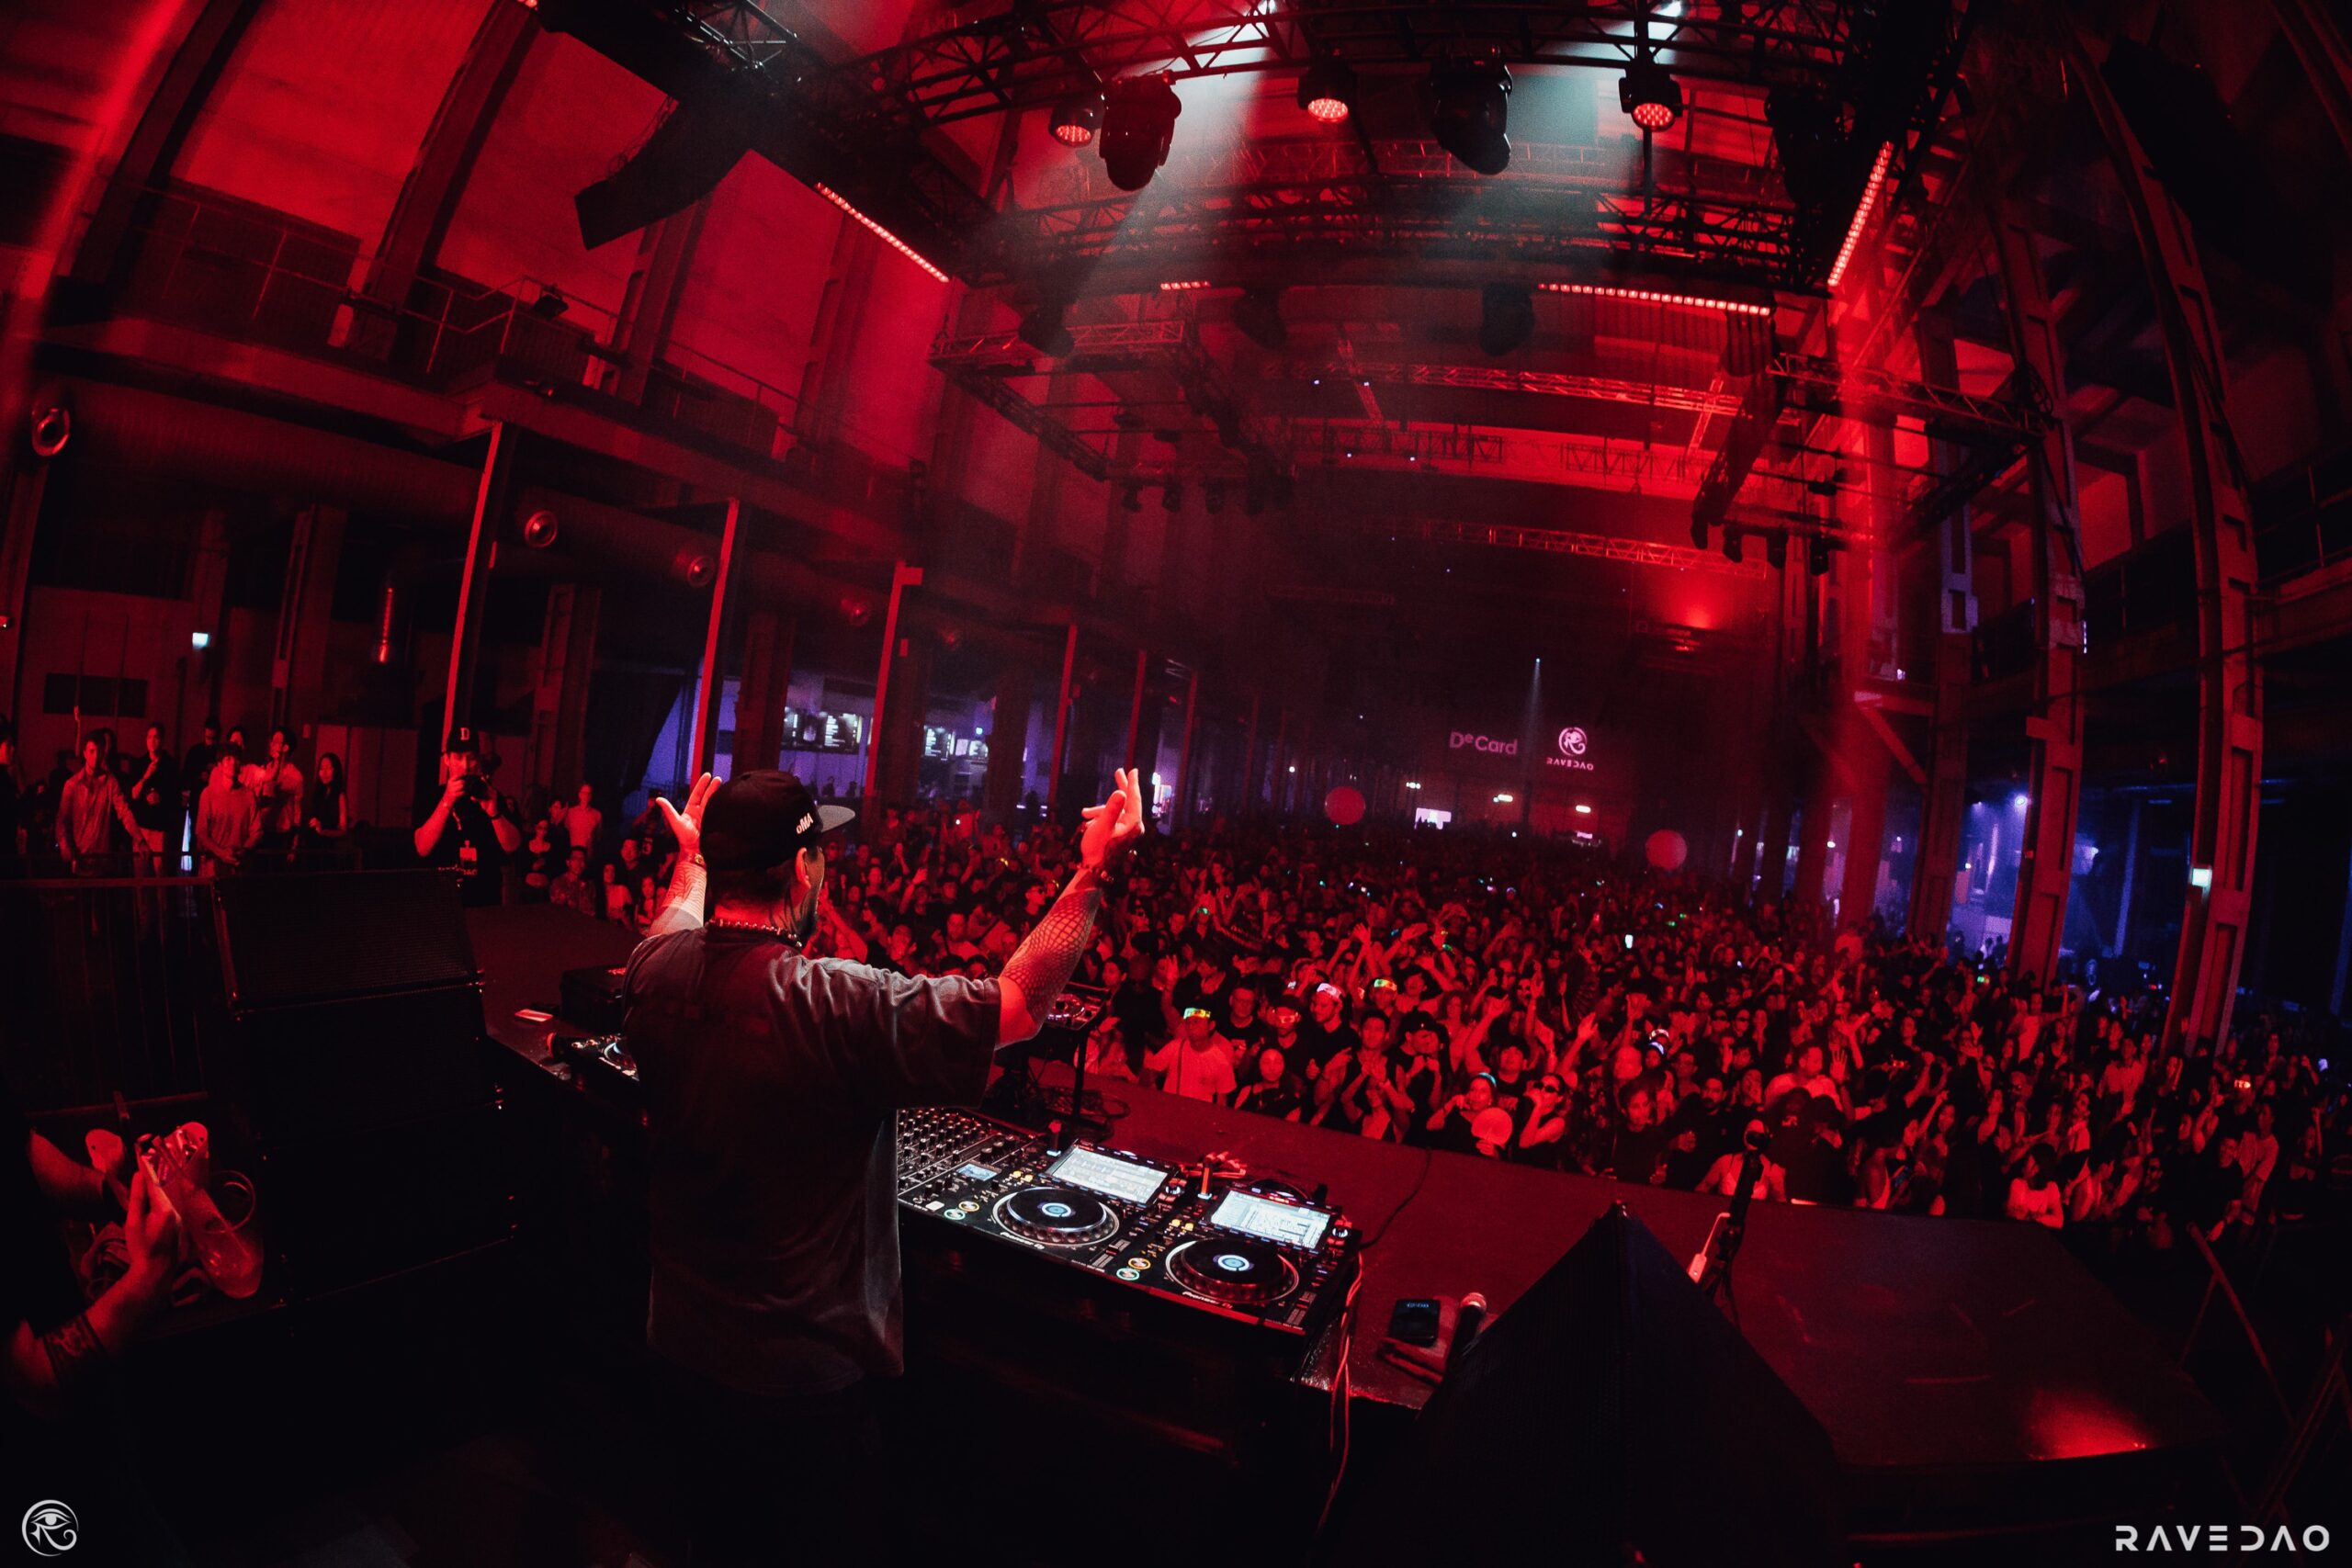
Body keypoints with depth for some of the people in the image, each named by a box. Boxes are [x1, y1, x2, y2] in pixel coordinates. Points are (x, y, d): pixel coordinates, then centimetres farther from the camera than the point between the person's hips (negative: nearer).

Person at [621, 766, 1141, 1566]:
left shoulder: (658, 970, -13)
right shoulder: (840, 1005, -33)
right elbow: (1018, 1006, -26)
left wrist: (692, 859, 32)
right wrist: (1095, 873, -22)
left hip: (683, 1349, 6)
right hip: (803, 1378, -6)